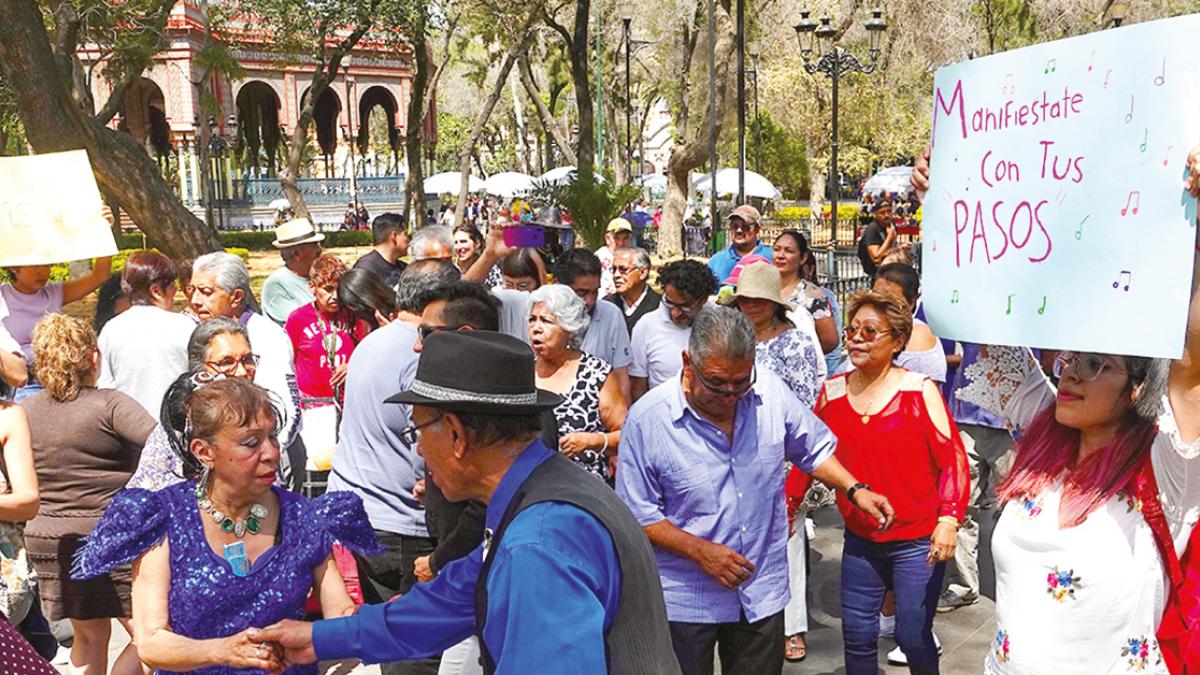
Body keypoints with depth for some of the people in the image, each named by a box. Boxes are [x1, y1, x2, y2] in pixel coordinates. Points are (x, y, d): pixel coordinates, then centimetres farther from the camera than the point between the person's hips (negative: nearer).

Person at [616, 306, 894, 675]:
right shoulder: (647, 419, -17)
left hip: (763, 592, 3)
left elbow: (813, 448, 11)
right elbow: (637, 514, -11)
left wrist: (855, 490, -1)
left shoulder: (771, 391, -7)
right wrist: (699, 551, -20)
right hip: (685, 601, -3)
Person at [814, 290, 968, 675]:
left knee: (913, 637, 3)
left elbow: (952, 458, -10)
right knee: (857, 637, 10)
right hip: (860, 539, 4)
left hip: (917, 542, -4)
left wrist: (949, 518, -20)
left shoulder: (919, 390, -10)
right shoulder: (832, 392, 1)